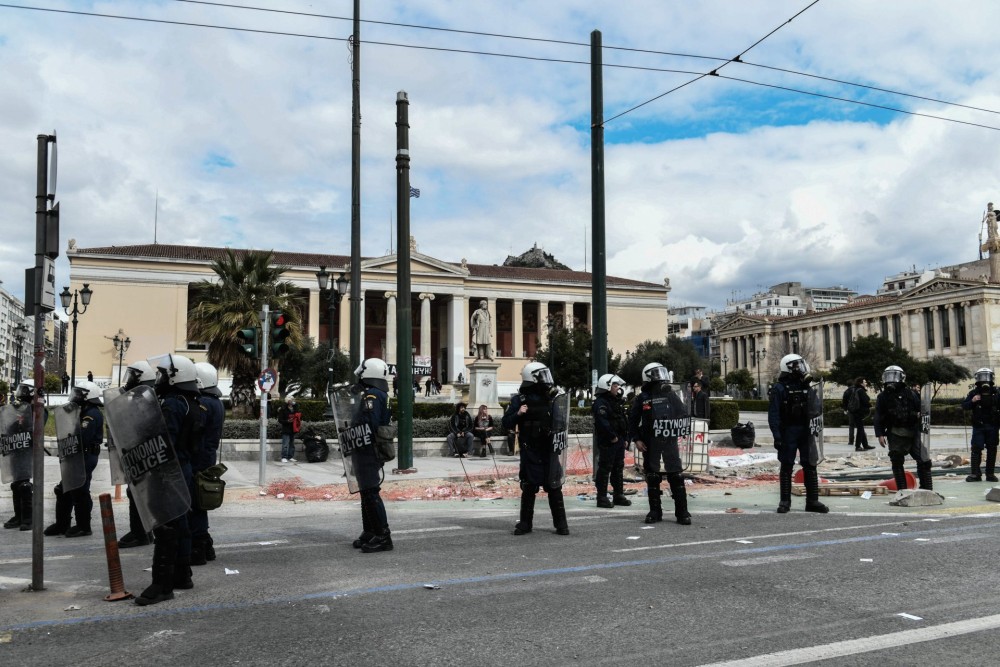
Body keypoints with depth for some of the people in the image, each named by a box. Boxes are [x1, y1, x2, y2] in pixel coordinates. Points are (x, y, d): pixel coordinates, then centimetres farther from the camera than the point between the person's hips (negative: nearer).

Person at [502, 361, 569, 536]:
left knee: (554, 487, 5)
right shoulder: (520, 400, -3)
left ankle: (560, 523, 12)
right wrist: (518, 414, -20)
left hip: (549, 449, 2)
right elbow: (506, 424, -4)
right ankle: (525, 523, 16)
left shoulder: (549, 398, 6)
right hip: (530, 450, -2)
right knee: (529, 487, 5)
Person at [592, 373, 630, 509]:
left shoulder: (617, 401, 16)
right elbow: (602, 422, -26)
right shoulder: (601, 403, -15)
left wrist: (625, 438, 14)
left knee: (618, 469, 15)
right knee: (604, 469, -4)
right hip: (607, 443, -10)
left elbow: (623, 421, 20)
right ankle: (602, 498, 1)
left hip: (619, 442, 10)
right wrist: (612, 436, -22)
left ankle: (618, 496, 24)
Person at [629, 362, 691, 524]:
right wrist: (636, 439, -4)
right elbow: (633, 420, 4)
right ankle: (655, 511, 15)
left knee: (676, 477, -1)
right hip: (650, 444, -1)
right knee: (652, 478, 5)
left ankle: (682, 512, 4)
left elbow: (685, 416, 11)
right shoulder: (642, 398, 2)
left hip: (670, 441, 1)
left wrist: (677, 425, -7)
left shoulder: (672, 396, 8)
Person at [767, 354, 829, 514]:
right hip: (788, 432, -5)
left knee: (810, 466, 5)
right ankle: (785, 501, 10)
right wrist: (777, 436, -16)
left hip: (806, 432, 5)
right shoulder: (779, 388, -8)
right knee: (786, 467, 3)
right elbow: (773, 414, -11)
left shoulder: (806, 387, 9)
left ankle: (812, 501, 12)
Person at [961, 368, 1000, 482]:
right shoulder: (974, 393, 2)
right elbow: (964, 406, -1)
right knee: (976, 449, -3)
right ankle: (975, 473, -1)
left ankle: (990, 473, 14)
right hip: (978, 426, -1)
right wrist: (972, 401, -18)